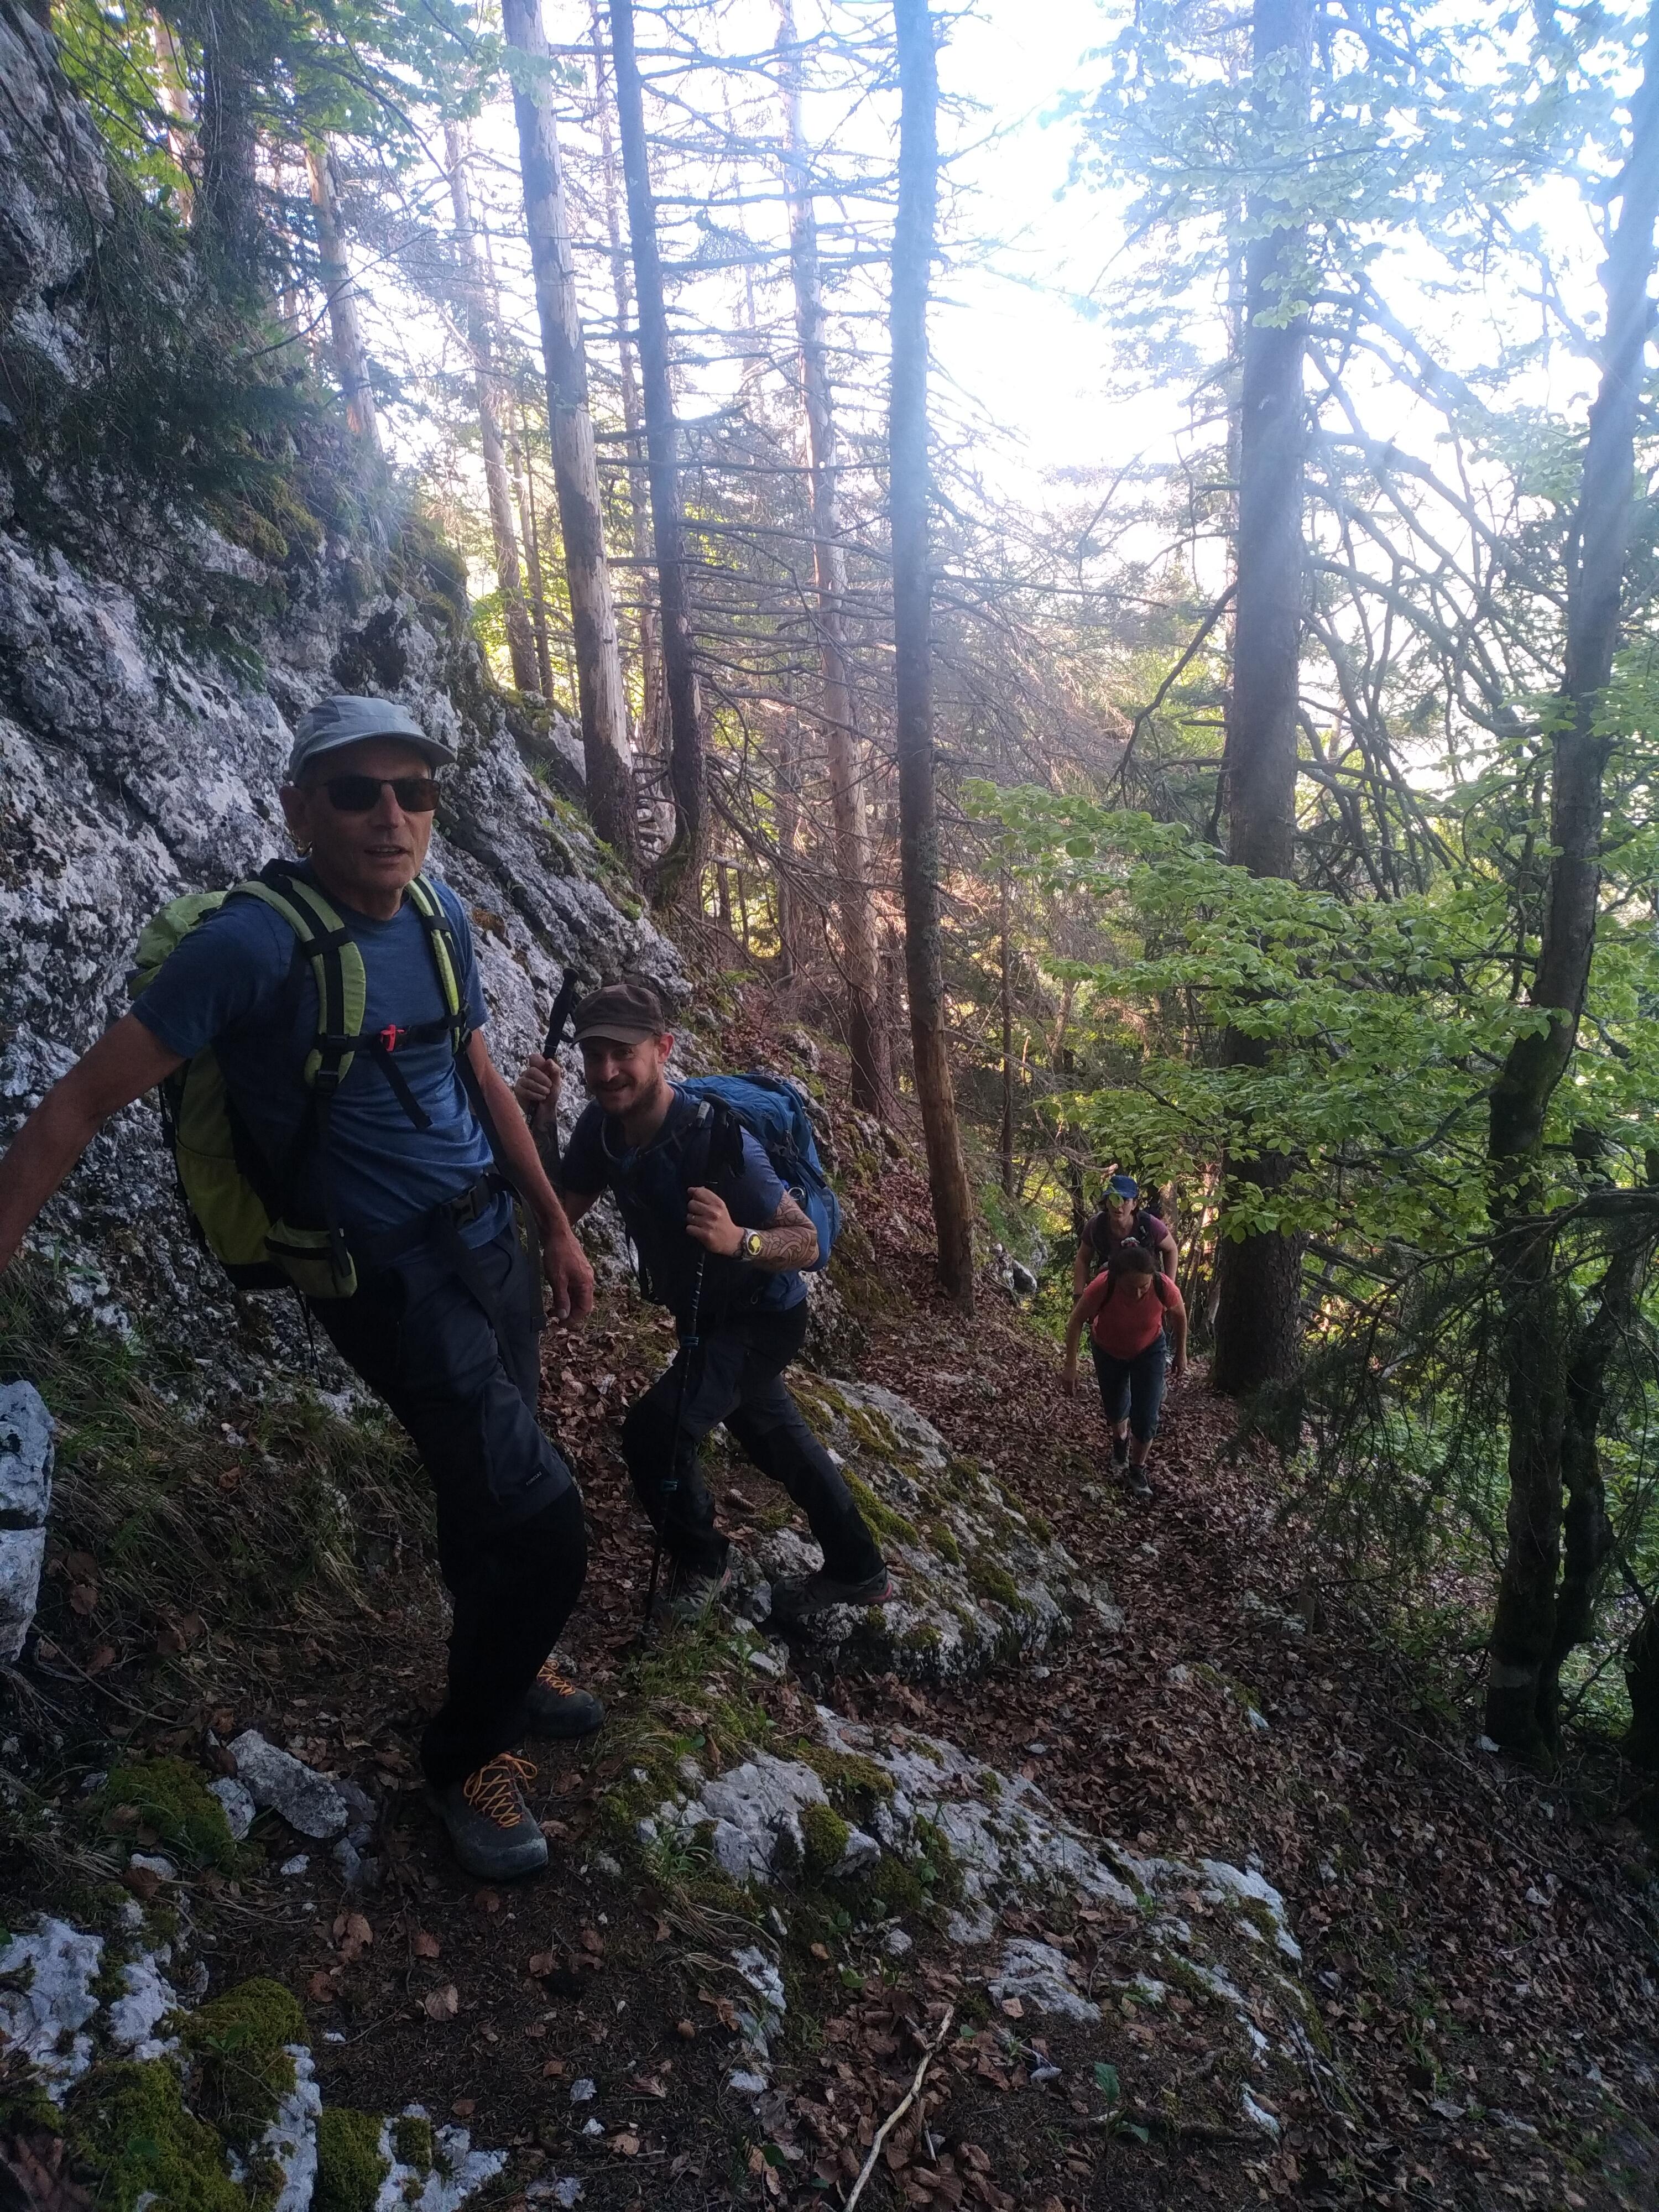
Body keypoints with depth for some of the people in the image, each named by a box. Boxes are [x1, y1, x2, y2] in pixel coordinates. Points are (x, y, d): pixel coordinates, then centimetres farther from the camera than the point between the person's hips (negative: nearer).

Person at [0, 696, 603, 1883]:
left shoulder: (440, 912, 1)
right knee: (545, 1529, -9)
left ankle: (505, 1662, 48)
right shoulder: (257, 940, -21)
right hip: (394, 1282, -7)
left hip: (494, 1247, 7)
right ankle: (469, 1753, 18)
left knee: (493, 1485, 21)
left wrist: (556, 1226, 18)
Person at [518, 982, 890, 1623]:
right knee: (772, 1434, 23)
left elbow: (806, 1242, -31)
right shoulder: (601, 1124, -16)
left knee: (653, 1431, -19)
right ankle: (859, 1570, 45)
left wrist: (738, 1241, -51)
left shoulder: (715, 1137, -36)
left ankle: (700, 1561, 11)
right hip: (704, 1313, 8)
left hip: (761, 1317, -8)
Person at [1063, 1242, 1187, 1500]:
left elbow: (1179, 1315, -12)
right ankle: (1120, 1440, 54)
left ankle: (1138, 1469, 21)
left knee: (1146, 1417, -5)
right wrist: (1071, 1366, -19)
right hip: (1108, 1351, 0)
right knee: (1115, 1407, 19)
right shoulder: (1103, 1287, -40)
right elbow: (1077, 1321, -22)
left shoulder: (1164, 1287, -37)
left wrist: (1181, 1354, 0)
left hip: (1149, 1351, 0)